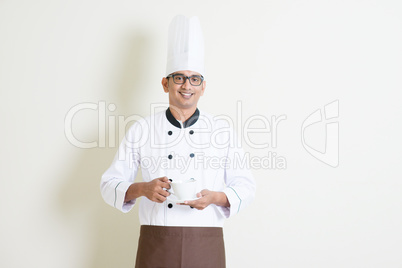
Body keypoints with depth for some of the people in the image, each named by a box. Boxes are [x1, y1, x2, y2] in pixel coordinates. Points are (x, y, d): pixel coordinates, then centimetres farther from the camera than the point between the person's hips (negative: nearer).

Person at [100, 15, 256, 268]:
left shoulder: (222, 130, 4)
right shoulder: (141, 130, 2)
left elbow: (245, 186, 5)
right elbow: (110, 184, 3)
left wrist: (214, 197, -15)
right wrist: (142, 189, -17)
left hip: (207, 246, 1)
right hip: (156, 244, 0)